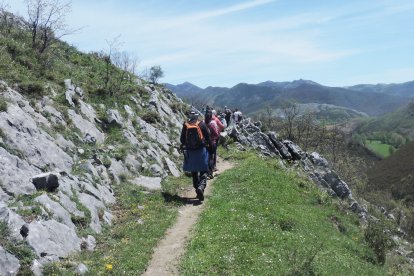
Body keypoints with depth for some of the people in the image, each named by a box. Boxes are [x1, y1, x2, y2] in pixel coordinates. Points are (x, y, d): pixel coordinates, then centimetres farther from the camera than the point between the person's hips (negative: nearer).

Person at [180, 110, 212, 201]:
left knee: (194, 172, 15)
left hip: (190, 152, 2)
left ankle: (197, 189, 17)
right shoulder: (202, 124, -4)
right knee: (204, 171, 0)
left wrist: (184, 147, 26)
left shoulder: (185, 126, 1)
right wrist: (210, 146, 10)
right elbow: (207, 137, -4)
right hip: (201, 150, -2)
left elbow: (182, 139, 7)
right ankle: (201, 186, -24)